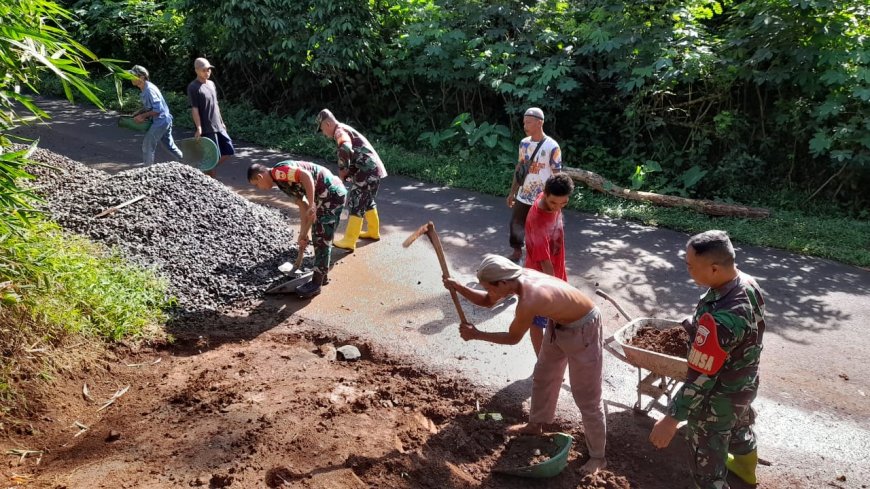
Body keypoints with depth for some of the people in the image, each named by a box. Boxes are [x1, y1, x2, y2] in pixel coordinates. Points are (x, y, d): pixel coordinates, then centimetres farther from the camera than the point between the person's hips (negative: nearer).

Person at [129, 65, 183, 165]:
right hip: (165, 121, 10)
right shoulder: (144, 89, 8)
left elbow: (157, 110, -25)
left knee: (147, 146, -2)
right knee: (170, 145, 19)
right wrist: (138, 112, 5)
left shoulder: (149, 90, -22)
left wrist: (142, 116, -17)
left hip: (160, 122, -10)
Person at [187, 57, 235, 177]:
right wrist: (199, 129, -22)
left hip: (218, 127, 8)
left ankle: (208, 171, 22)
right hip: (207, 129, -8)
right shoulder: (193, 87, -12)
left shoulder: (211, 84, 12)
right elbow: (194, 109, -16)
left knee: (229, 151, 10)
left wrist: (222, 122, 20)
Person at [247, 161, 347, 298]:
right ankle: (322, 275, 32)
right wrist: (303, 234, 16)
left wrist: (312, 205, -27)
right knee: (319, 238, 19)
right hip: (325, 196, 10)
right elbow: (303, 207, 18)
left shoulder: (278, 171, -10)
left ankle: (316, 284, 6)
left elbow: (306, 175, -26)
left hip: (332, 193, -10)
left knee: (322, 240, -2)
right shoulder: (283, 181, 18)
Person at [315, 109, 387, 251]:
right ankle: (373, 232, 37)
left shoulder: (340, 131, -11)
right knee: (367, 201, 23)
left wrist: (342, 172, -19)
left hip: (367, 171, -10)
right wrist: (347, 172, 10)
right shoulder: (345, 129, 21)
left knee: (355, 204, -6)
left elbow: (345, 150, -32)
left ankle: (349, 242, -3)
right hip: (373, 170, 10)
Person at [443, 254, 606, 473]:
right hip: (559, 323, 9)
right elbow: (487, 301, 2)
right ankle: (536, 425, 46)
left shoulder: (528, 302, -38)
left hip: (582, 329, -9)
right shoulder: (518, 277, -14)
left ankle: (597, 456, 21)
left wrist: (476, 335, -11)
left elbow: (513, 338, -19)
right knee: (543, 377, 23)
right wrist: (458, 287, -13)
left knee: (586, 398, 4)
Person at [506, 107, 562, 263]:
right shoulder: (524, 143, 2)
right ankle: (517, 253, 36)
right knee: (515, 224, 15)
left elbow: (556, 175, -13)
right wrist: (512, 192, 14)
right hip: (523, 196, 6)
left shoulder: (552, 147, -16)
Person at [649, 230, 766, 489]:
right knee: (740, 425, 38)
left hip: (718, 398, -9)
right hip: (746, 383, 9)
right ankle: (745, 467, 67)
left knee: (706, 460, 14)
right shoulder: (749, 284, -15)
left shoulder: (718, 319, -42)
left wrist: (672, 418, -25)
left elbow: (701, 378, -34)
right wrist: (696, 325, 15)